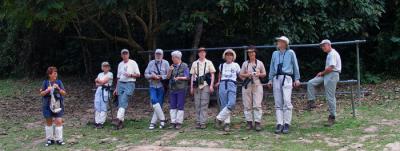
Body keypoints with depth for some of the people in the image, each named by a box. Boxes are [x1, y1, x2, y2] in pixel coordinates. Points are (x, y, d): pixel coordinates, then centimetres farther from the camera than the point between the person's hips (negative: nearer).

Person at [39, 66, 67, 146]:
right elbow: (41, 93, 2)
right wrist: (47, 90, -17)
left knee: (59, 121, -7)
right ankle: (50, 139, 22)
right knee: (49, 122, 10)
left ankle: (59, 139, 4)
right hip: (48, 105, 0)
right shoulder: (45, 82, -1)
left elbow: (64, 93, -2)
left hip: (58, 105, 0)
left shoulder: (59, 82, -1)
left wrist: (58, 88, -19)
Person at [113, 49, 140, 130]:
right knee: (120, 103, 1)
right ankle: (121, 123, 5)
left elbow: (138, 74, 2)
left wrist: (130, 75, -15)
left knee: (123, 102, -21)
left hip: (129, 84, -5)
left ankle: (118, 119, -31)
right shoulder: (120, 64, 17)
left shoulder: (133, 63, 2)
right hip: (120, 84, 5)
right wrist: (116, 88, 18)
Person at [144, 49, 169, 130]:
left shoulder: (165, 63, 0)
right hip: (153, 86, 2)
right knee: (154, 101, -16)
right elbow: (146, 74, 8)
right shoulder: (151, 63, 9)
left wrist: (161, 77, -17)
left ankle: (153, 122, 6)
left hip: (161, 86, -2)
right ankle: (162, 119, -6)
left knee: (159, 104, 0)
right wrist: (152, 76, -11)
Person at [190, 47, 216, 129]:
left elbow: (212, 75, 5)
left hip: (205, 85, -2)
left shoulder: (209, 63, 6)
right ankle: (198, 122, 8)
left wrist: (211, 85, -5)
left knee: (204, 105, -6)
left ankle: (203, 122, -6)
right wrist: (191, 87, 8)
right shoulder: (195, 63, 12)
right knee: (197, 105, 3)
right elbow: (192, 76, 12)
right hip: (197, 86, 2)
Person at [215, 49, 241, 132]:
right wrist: (218, 82, 20)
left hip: (232, 85, -2)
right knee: (224, 105, -2)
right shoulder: (221, 65, 16)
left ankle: (219, 118, -10)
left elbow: (240, 75, 14)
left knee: (231, 103, -20)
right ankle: (226, 123, 3)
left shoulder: (236, 65, 11)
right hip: (223, 85, 2)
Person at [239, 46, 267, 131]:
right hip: (247, 85, 1)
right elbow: (241, 75, 11)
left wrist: (259, 74, -7)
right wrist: (246, 75, -9)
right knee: (247, 105, 0)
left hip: (257, 85, -1)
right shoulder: (245, 63, 11)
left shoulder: (260, 63, 11)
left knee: (257, 105, -8)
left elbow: (264, 74, 14)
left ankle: (257, 123, -7)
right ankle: (249, 122, 6)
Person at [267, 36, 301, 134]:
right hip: (276, 78, 4)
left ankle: (286, 124, -7)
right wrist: (270, 79, 14)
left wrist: (297, 79, 7)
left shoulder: (290, 53, 6)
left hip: (287, 78, -4)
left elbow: (295, 66, 9)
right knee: (278, 103, 1)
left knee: (287, 102, -12)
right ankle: (279, 124, 2)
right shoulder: (275, 54, 17)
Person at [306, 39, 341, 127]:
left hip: (332, 75, -10)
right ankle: (311, 102, -3)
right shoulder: (329, 54, 19)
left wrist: (322, 73, -9)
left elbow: (330, 68, -21)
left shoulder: (333, 54, -13)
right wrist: (322, 73, 9)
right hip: (326, 75, 10)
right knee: (310, 83, -2)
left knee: (330, 97, -6)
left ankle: (332, 117, 2)